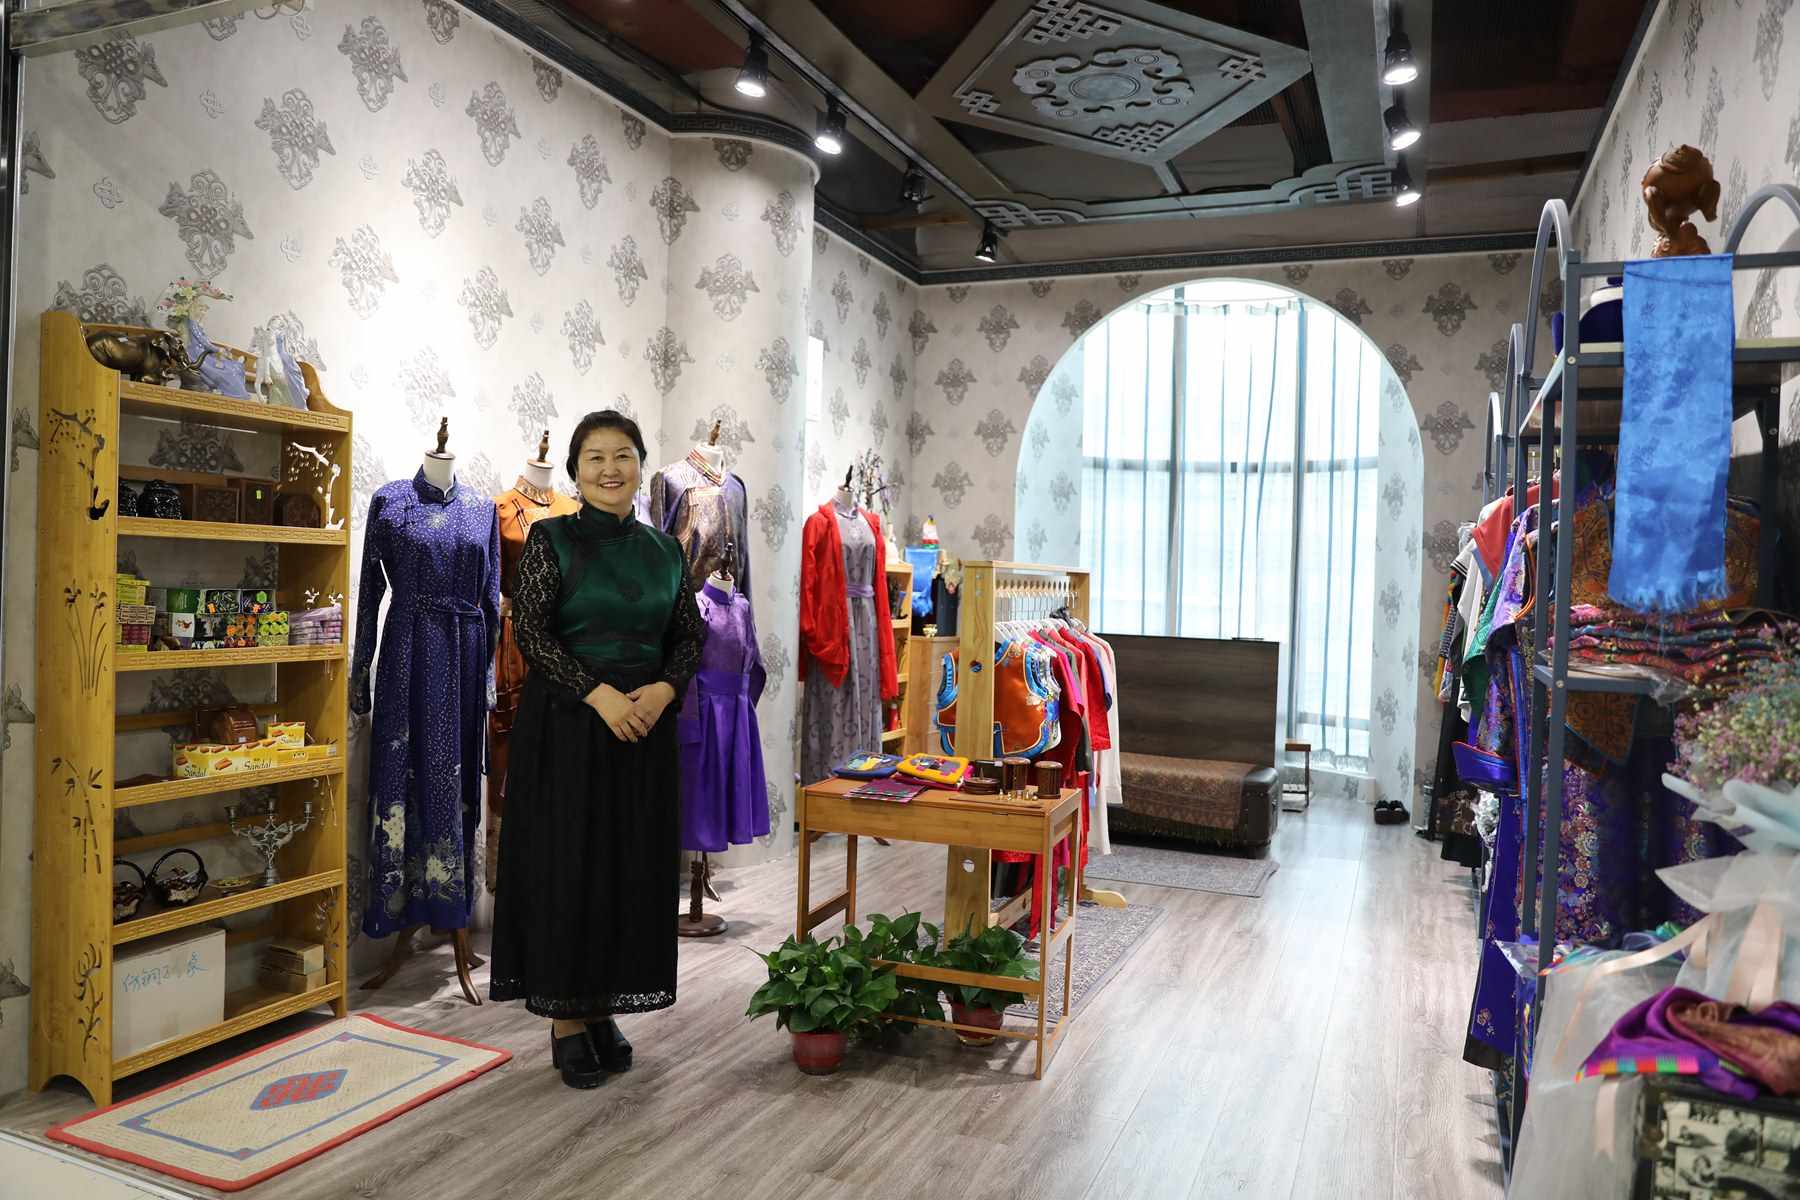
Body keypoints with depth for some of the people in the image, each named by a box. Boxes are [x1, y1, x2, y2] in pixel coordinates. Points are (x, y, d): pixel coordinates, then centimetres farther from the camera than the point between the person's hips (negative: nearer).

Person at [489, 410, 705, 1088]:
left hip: (645, 725, 4)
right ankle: (565, 1021, 13)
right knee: (565, 866, 0)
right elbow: (530, 631, -11)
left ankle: (602, 1008, 23)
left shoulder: (663, 548, 9)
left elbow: (690, 634, 9)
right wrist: (599, 692, -19)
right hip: (566, 724, -4)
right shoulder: (551, 539, -3)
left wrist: (663, 688, -10)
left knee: (632, 869, 8)